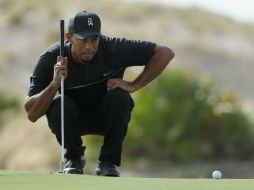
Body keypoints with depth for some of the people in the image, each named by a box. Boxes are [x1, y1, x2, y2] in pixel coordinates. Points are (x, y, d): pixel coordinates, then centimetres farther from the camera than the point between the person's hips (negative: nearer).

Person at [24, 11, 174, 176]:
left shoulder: (113, 48, -24)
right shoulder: (50, 59, -25)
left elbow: (165, 53, -19)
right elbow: (31, 115, -28)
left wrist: (133, 86, -25)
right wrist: (55, 84, -45)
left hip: (106, 117, 0)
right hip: (73, 118, 0)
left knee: (120, 98, -31)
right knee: (58, 104, -32)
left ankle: (109, 161, -11)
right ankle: (74, 157, -4)